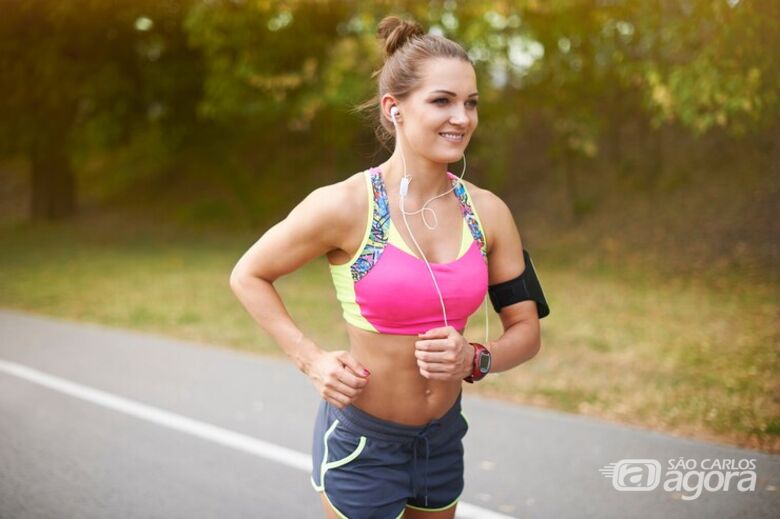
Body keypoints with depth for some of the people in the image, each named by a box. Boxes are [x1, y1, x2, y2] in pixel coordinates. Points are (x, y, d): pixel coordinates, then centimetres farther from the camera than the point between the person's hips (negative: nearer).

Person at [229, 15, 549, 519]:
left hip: (443, 439, 5)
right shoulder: (344, 205, -18)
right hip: (362, 443, -4)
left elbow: (526, 331, 1)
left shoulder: (488, 212, -6)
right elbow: (248, 275, -4)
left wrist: (474, 359, -19)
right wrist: (311, 359, -13)